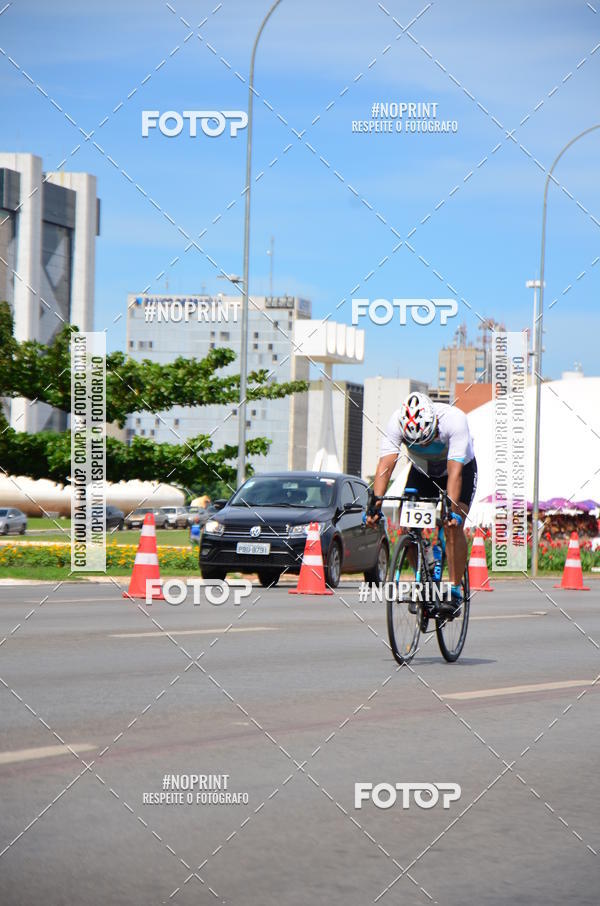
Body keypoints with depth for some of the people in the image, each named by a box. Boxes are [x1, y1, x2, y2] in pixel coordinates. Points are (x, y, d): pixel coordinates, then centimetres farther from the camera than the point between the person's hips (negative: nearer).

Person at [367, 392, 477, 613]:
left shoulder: (454, 420, -38)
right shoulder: (396, 423, -31)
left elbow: (455, 472, -42)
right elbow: (385, 464, -37)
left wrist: (451, 509, -53)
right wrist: (376, 501, -50)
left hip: (461, 468, -3)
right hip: (423, 472, 3)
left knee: (453, 527, -22)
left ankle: (455, 590, -13)